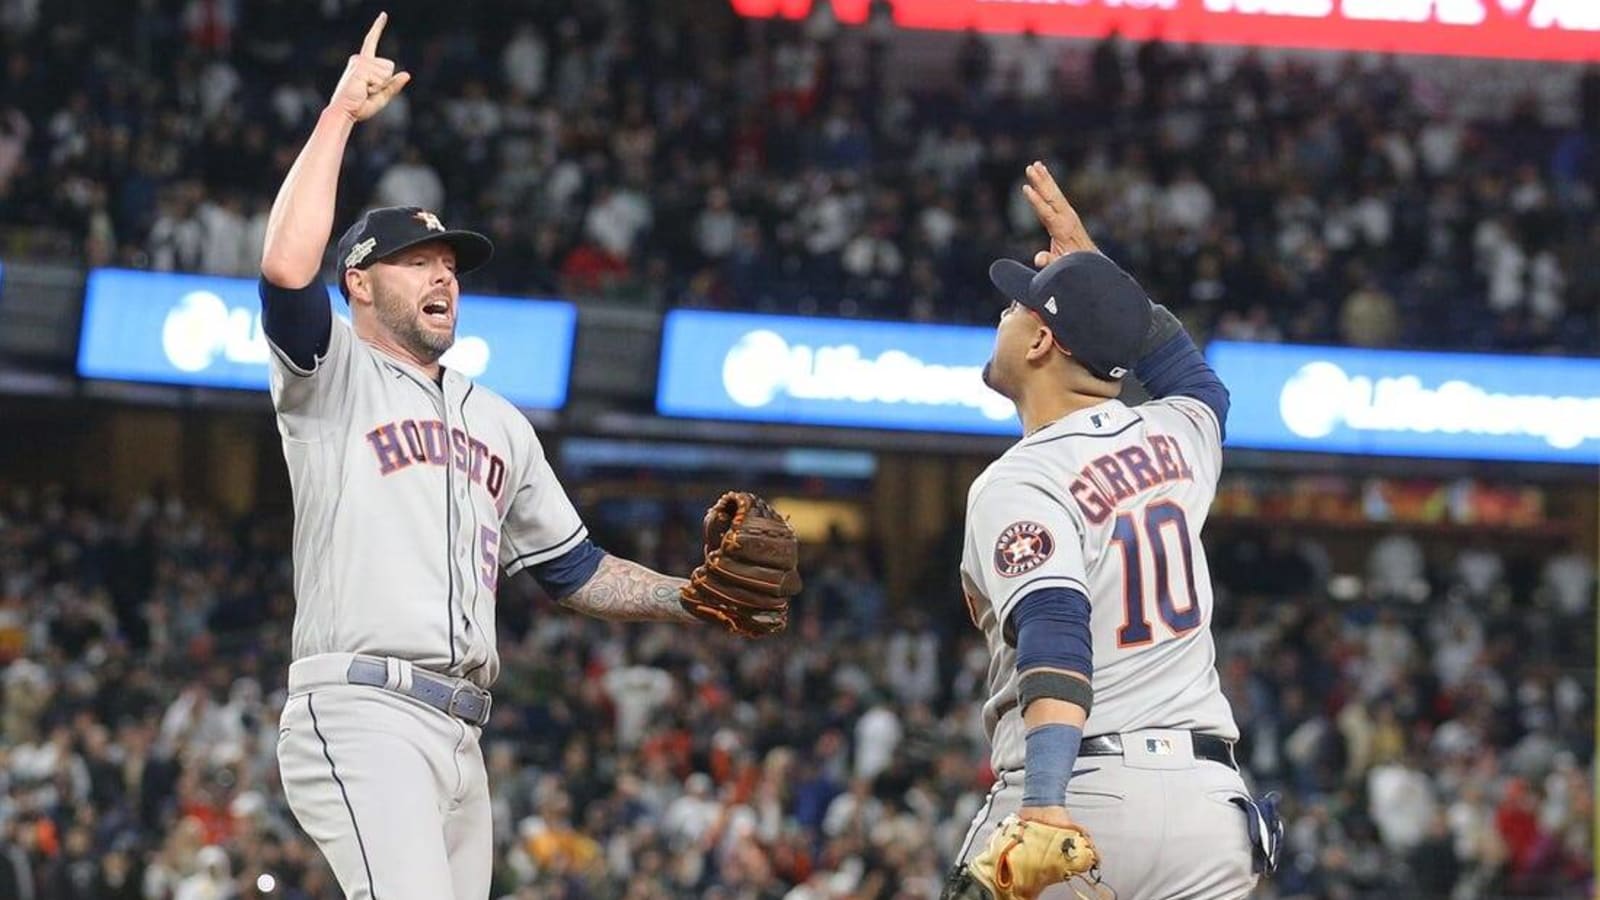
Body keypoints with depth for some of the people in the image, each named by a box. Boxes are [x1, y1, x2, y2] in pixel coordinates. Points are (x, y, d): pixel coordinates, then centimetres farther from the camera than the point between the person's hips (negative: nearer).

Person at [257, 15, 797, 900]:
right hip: (360, 717, -8)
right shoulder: (331, 374, 5)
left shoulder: (499, 422, 26)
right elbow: (286, 267, -16)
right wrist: (339, 114, -9)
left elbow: (573, 568, 29)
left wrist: (691, 598, 14)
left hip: (459, 735, 8)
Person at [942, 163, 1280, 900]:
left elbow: (1054, 632, -23)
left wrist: (1044, 802, -34)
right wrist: (1090, 262, 39)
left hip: (1082, 795, -6)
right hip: (1207, 792, 6)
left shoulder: (1019, 483, -7)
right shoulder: (1176, 437, 13)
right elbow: (1196, 379, 40)